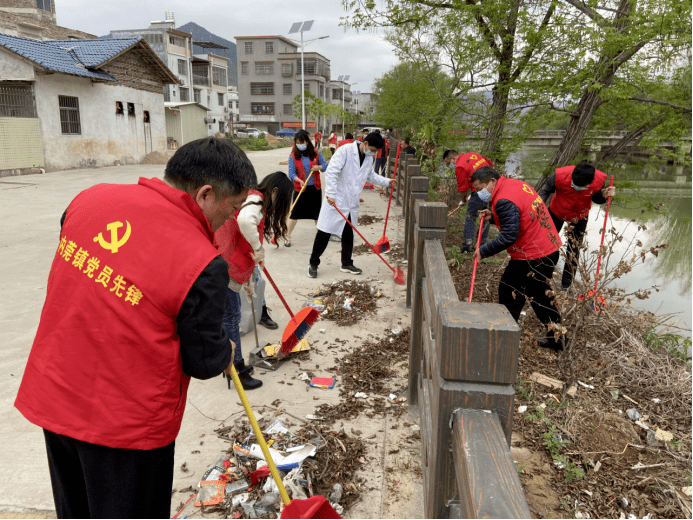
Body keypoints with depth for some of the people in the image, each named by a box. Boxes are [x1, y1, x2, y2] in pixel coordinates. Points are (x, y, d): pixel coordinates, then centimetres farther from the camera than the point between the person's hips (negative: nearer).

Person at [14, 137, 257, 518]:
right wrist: (225, 353, 8)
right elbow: (204, 362, -15)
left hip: (50, 395, 6)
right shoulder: (202, 263, -25)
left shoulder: (91, 197, -6)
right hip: (127, 422, -6)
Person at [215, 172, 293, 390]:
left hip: (225, 267, 10)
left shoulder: (255, 202, 21)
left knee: (233, 316, 18)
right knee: (231, 317, -1)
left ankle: (237, 364, 31)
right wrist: (258, 249, -23)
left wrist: (247, 280, 28)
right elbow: (244, 220, -39)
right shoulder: (256, 201, -12)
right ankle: (237, 372, 11)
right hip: (222, 268, -10)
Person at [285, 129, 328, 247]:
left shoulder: (316, 153, -2)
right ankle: (287, 237, 8)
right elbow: (291, 173, -12)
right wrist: (299, 180, -30)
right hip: (300, 189, -2)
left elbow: (325, 165, 3)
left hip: (315, 188, 2)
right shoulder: (293, 156, -8)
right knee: (295, 214, -2)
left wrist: (319, 167, -19)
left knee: (317, 212, 15)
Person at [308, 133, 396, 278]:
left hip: (352, 203, 7)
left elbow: (370, 176, 29)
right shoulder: (345, 151, -15)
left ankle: (347, 264, 27)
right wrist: (331, 194, -29)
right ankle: (313, 263, 12)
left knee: (349, 234, 13)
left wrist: (387, 182, 22)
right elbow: (331, 172, -23)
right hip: (335, 200, -7)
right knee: (324, 233, -1)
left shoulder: (369, 159, 9)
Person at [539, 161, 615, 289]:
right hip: (557, 212, 0)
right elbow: (546, 190, -15)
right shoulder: (560, 175, -35)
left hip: (579, 217, 0)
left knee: (573, 252, 5)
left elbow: (596, 198, -8)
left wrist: (604, 195, -30)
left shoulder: (599, 180, -30)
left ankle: (566, 286, 25)